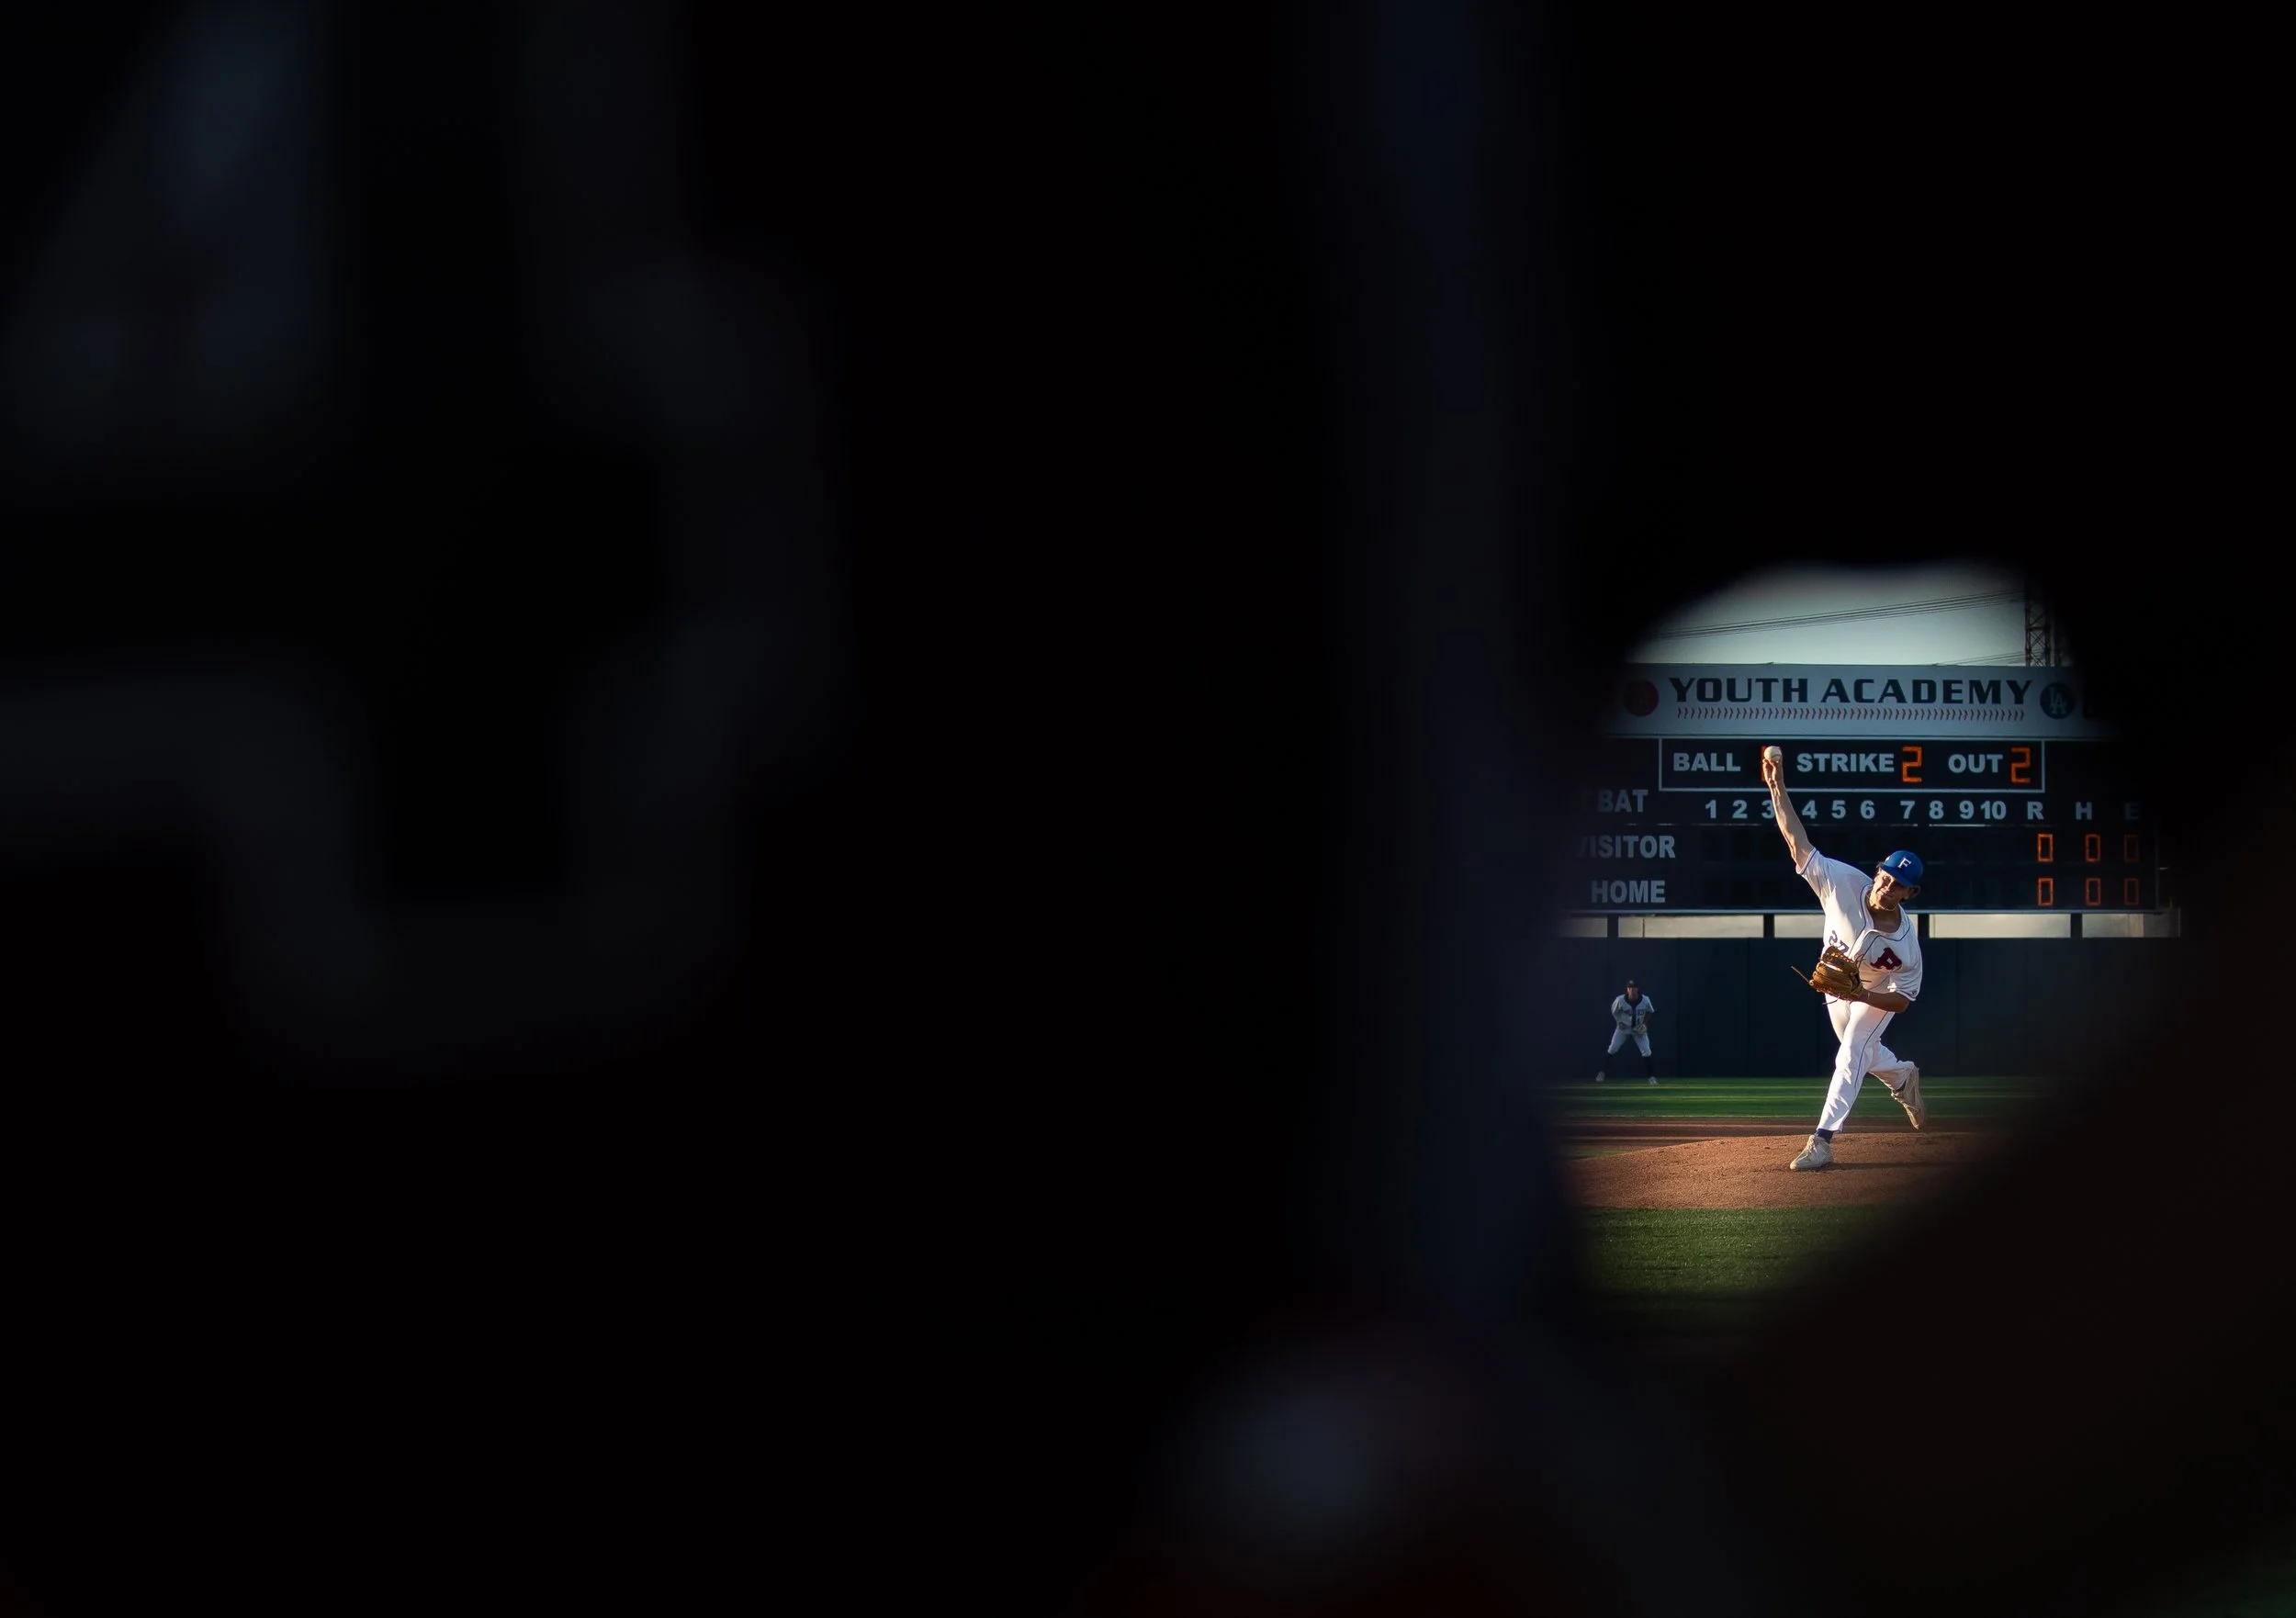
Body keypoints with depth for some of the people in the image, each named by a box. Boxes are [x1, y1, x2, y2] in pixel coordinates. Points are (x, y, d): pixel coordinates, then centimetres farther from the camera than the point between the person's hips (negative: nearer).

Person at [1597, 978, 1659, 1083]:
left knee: (1647, 1052, -7)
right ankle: (1602, 1072, 11)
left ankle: (1651, 1076, 6)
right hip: (1624, 1028, 0)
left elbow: (1649, 1012, 0)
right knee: (1612, 1050, -4)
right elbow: (1614, 1011, -4)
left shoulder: (1645, 1000, -22)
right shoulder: (1620, 1000, -25)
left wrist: (1645, 1024, -10)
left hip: (1639, 1029, 0)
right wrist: (1620, 1022, -14)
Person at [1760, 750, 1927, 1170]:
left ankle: (1822, 1142, -21)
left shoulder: (1907, 943, -36)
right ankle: (1903, 1078, 56)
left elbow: (1903, 999, -24)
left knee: (1852, 1055, -18)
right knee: (1860, 1051, 23)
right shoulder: (1844, 883, -33)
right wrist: (1778, 788, -44)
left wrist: (1863, 996, -42)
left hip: (1877, 994, -4)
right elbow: (1798, 842, -35)